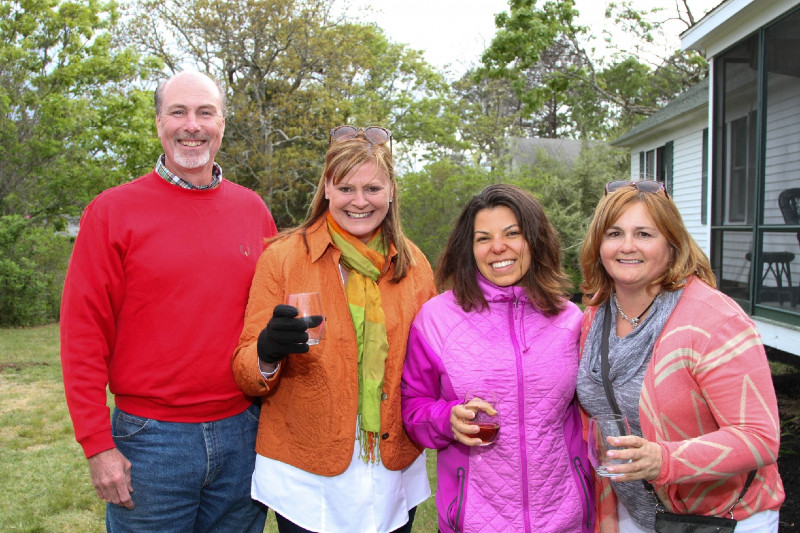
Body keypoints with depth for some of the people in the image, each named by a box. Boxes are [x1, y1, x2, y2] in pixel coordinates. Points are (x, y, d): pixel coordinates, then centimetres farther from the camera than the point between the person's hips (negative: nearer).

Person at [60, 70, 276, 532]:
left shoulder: (253, 209, 4)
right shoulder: (112, 212, -5)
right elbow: (83, 334, -6)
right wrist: (98, 446, -8)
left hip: (243, 435, 3)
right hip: (150, 438, -3)